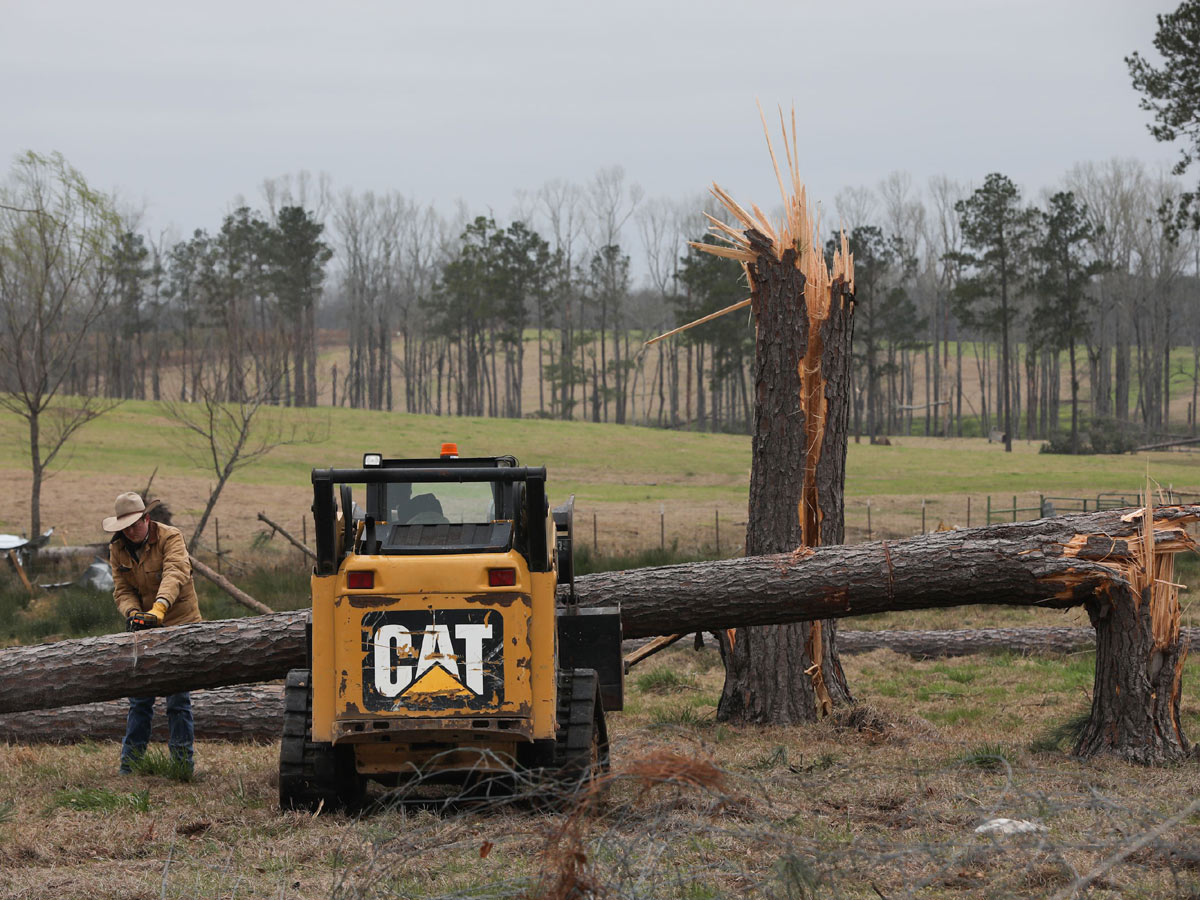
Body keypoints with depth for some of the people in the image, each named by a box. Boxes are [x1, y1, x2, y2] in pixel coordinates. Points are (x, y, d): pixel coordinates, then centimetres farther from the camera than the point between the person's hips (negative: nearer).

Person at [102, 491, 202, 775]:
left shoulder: (170, 538, -13)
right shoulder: (118, 550, 2)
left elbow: (175, 574, -29)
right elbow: (122, 590, -1)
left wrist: (159, 608, -45)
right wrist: (132, 613, -23)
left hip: (179, 624, -4)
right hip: (144, 630, 4)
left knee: (178, 696, -5)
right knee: (140, 696, 4)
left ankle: (183, 760, 1)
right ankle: (130, 760, 9)